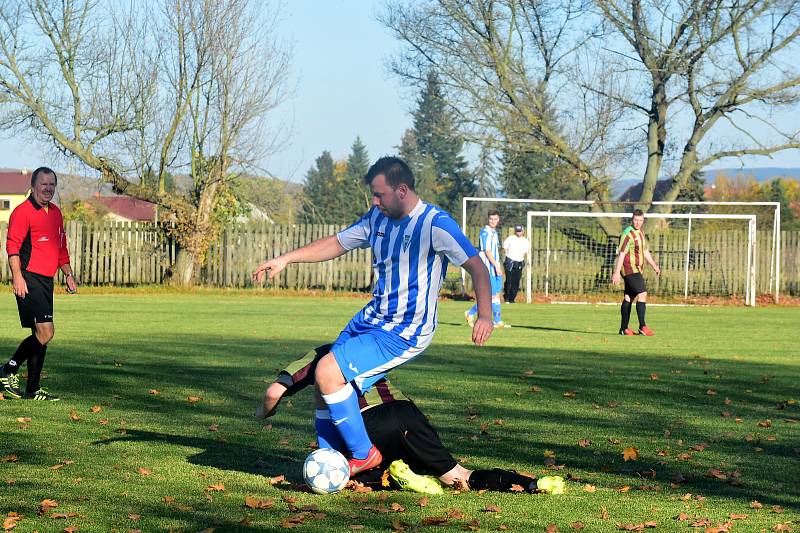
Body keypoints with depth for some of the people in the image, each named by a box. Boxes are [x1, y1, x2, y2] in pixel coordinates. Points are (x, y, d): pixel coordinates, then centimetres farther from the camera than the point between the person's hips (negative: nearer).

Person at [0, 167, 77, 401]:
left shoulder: (56, 213, 17)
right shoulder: (23, 211, -9)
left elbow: (61, 248, 27)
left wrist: (68, 274, 20)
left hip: (46, 281, 9)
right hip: (29, 280, -9)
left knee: (41, 334, 9)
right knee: (45, 331, -16)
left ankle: (32, 390, 14)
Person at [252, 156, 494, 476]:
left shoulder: (435, 224, -15)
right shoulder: (378, 217, 9)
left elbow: (476, 266, -17)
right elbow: (336, 244, 19)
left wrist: (484, 314, -30)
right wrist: (286, 259, 11)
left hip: (405, 333, -9)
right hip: (370, 318, 9)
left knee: (327, 372, -21)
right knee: (324, 378, 7)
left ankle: (363, 454, -9)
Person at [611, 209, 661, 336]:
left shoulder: (641, 234, 16)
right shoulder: (628, 234, -13)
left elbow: (645, 252, 26)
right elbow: (621, 254, -17)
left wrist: (654, 266, 19)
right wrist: (616, 273, -19)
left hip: (636, 270, 9)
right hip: (630, 269, -9)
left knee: (628, 297, 10)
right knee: (642, 293, -16)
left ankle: (624, 328, 14)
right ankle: (642, 327, -18)